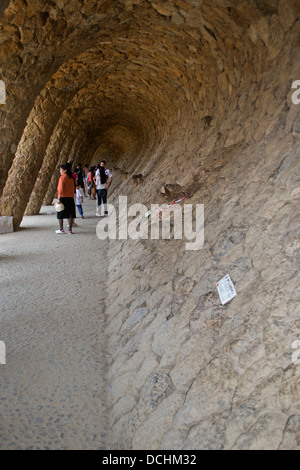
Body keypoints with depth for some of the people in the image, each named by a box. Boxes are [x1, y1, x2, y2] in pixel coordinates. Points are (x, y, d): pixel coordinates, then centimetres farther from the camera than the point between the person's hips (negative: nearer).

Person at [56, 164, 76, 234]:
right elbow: (72, 189, 11)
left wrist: (58, 199, -16)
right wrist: (72, 198, 15)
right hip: (70, 198, 6)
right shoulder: (71, 178, 9)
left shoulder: (62, 177, -10)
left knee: (60, 215, 6)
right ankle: (70, 230, 7)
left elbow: (61, 189, -16)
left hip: (63, 197, -6)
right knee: (70, 214, 6)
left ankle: (61, 229, 10)